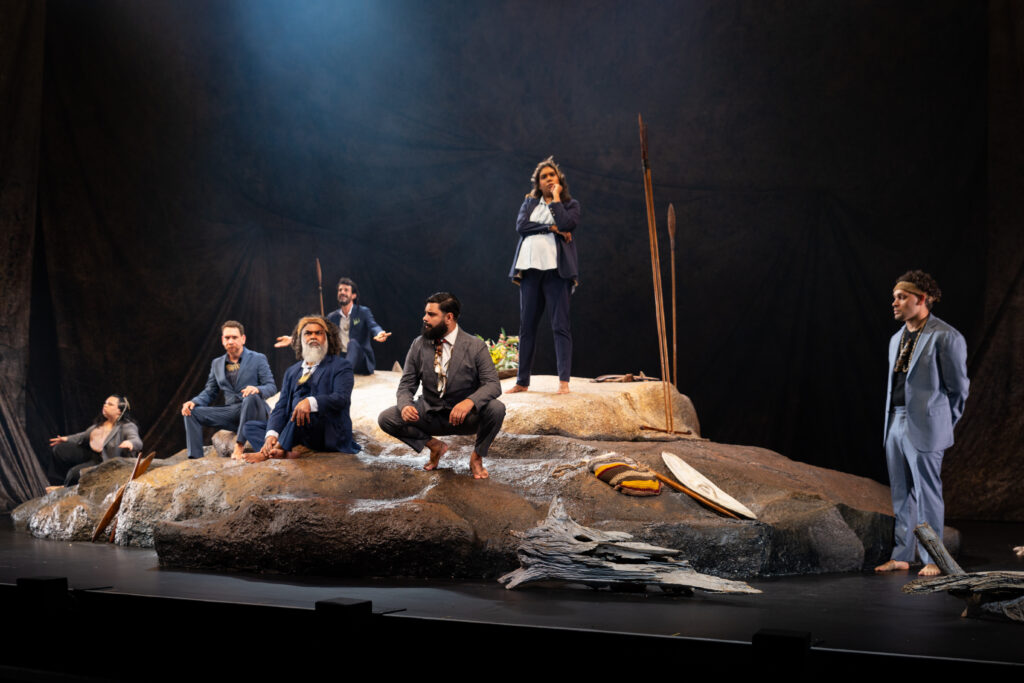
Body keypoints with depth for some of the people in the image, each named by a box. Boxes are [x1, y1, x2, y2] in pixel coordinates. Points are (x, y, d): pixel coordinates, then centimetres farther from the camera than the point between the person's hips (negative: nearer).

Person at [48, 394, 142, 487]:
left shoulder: (127, 427, -18)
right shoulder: (101, 422, 7)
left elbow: (137, 442, -36)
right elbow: (86, 435, 23)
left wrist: (130, 442, -60)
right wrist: (68, 439, 18)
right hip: (89, 454, 9)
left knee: (75, 472, -26)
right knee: (59, 449, 1)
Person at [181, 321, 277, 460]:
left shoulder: (258, 359, 4)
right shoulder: (217, 363, 17)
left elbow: (271, 387, -3)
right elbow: (210, 392, 18)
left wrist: (257, 389, -28)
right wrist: (194, 401, -5)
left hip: (252, 412, -4)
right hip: (230, 414, 4)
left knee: (251, 397, -38)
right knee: (191, 411, -10)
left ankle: (239, 445, -34)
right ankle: (195, 457, -19)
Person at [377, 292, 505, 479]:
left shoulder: (475, 346, -11)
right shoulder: (419, 345, -1)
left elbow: (493, 384, -17)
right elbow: (406, 384, 1)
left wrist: (469, 402, -38)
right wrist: (405, 405, -24)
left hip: (465, 416, -3)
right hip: (430, 414, 3)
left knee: (496, 408, -33)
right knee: (386, 419, -18)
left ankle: (477, 457, -4)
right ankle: (435, 446, 6)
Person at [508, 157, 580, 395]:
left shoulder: (570, 204, 11)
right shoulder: (529, 202, 19)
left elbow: (566, 223, -10)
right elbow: (520, 226, 1)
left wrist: (556, 197, 0)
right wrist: (551, 228, -6)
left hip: (556, 268, -3)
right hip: (530, 268, 3)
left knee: (560, 325, -8)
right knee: (526, 326, 5)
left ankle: (564, 381, -11)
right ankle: (522, 381, 10)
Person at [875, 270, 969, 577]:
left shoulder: (945, 337, -11)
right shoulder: (897, 339, 14)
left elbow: (958, 387, -6)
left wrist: (942, 423, 3)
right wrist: (894, 420, 14)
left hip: (924, 429, -8)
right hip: (895, 425, 8)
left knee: (927, 494, -1)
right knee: (901, 495, 12)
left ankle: (932, 559, 8)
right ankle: (902, 555, 19)